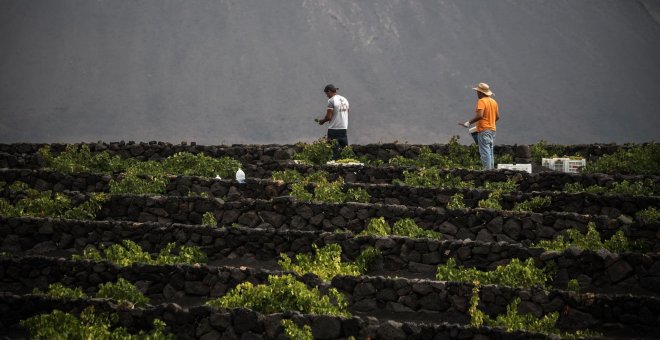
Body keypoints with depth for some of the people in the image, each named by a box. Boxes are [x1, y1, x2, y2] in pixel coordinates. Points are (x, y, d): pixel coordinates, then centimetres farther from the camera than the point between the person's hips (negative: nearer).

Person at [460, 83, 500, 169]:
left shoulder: (481, 101, -12)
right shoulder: (494, 101, 12)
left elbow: (479, 116, -23)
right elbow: (497, 117, 14)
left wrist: (469, 122, -16)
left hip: (483, 130, -8)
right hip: (492, 129, 8)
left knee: (485, 152, -9)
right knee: (490, 152, 11)